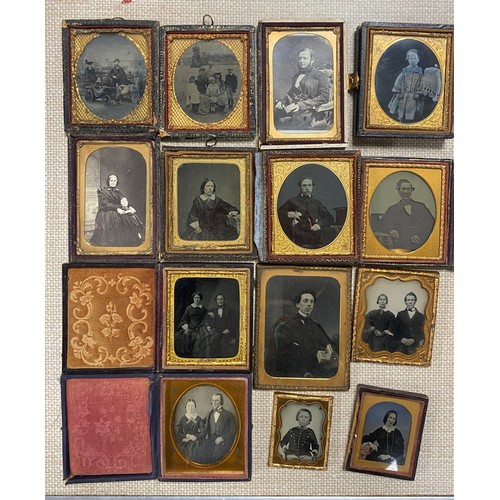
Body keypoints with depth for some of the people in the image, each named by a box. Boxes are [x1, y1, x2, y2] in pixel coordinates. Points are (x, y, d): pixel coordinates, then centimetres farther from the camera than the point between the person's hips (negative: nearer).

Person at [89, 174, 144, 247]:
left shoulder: (117, 191, 19)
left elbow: (124, 201, 10)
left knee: (131, 217, -20)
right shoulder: (102, 191, 2)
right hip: (106, 212, -5)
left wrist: (129, 207, -13)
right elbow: (104, 204, -10)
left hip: (118, 211, 5)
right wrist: (117, 208, -23)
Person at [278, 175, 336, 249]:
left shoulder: (317, 203, 28)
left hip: (316, 231, 4)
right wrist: (289, 214, -12)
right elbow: (278, 213, 9)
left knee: (330, 232, -29)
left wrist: (319, 224, -5)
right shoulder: (292, 202, 20)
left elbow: (330, 218, 16)